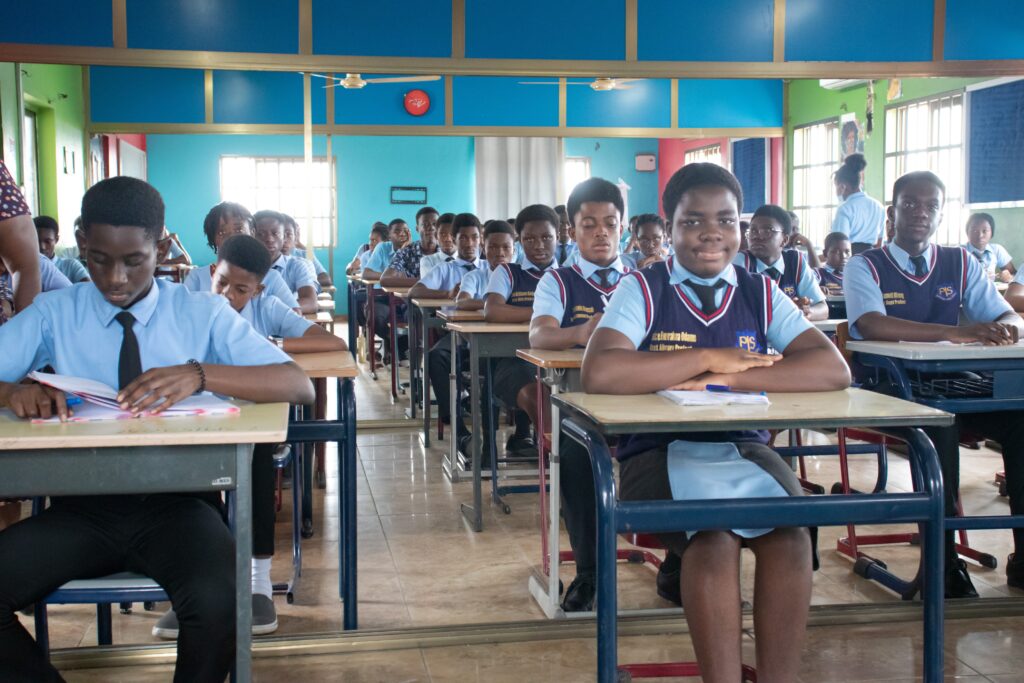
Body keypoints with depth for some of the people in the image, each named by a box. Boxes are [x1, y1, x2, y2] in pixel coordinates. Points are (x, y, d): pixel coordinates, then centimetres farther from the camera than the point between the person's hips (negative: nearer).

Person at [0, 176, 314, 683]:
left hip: (176, 503, -2)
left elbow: (299, 385, -9)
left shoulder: (203, 314, 4)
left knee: (216, 602, -33)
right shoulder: (54, 314, 9)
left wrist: (199, 374, -25)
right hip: (82, 506, 2)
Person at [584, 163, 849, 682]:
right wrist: (709, 358, -16)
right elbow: (599, 374, -19)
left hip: (745, 448, 3)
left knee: (791, 530, -27)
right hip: (659, 450, -3)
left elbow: (832, 370, -6)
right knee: (714, 535, -32)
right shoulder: (642, 290, 0)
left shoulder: (762, 294, 9)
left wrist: (725, 379, -17)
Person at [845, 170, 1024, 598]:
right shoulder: (865, 267, 0)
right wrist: (955, 332, -31)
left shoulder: (961, 264, 14)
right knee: (937, 423, -36)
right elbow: (871, 325, -20)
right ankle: (943, 561, -25)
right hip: (886, 391, -4)